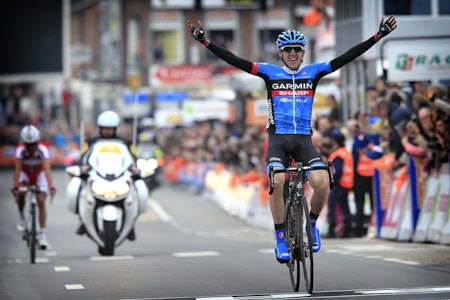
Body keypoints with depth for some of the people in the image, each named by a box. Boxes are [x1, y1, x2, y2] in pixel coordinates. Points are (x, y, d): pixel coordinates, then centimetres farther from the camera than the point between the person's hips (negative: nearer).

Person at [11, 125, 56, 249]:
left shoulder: (42, 149, -32)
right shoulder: (20, 150, -30)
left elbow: (47, 168, -41)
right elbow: (18, 169, -36)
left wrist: (50, 186, -54)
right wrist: (15, 185, -50)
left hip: (39, 175, -1)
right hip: (25, 174, 1)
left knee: (41, 202, -12)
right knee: (20, 193, -27)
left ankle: (42, 234, -8)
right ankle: (21, 217, 1)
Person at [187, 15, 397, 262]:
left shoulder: (313, 72, 8)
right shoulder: (269, 72, 6)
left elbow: (348, 57, 3)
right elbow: (234, 60, -1)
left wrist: (378, 36, -3)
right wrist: (204, 40, -9)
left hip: (303, 140, 1)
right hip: (278, 138, -1)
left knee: (322, 183, -23)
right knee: (277, 182, -28)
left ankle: (311, 225, 7)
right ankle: (281, 239, -14)